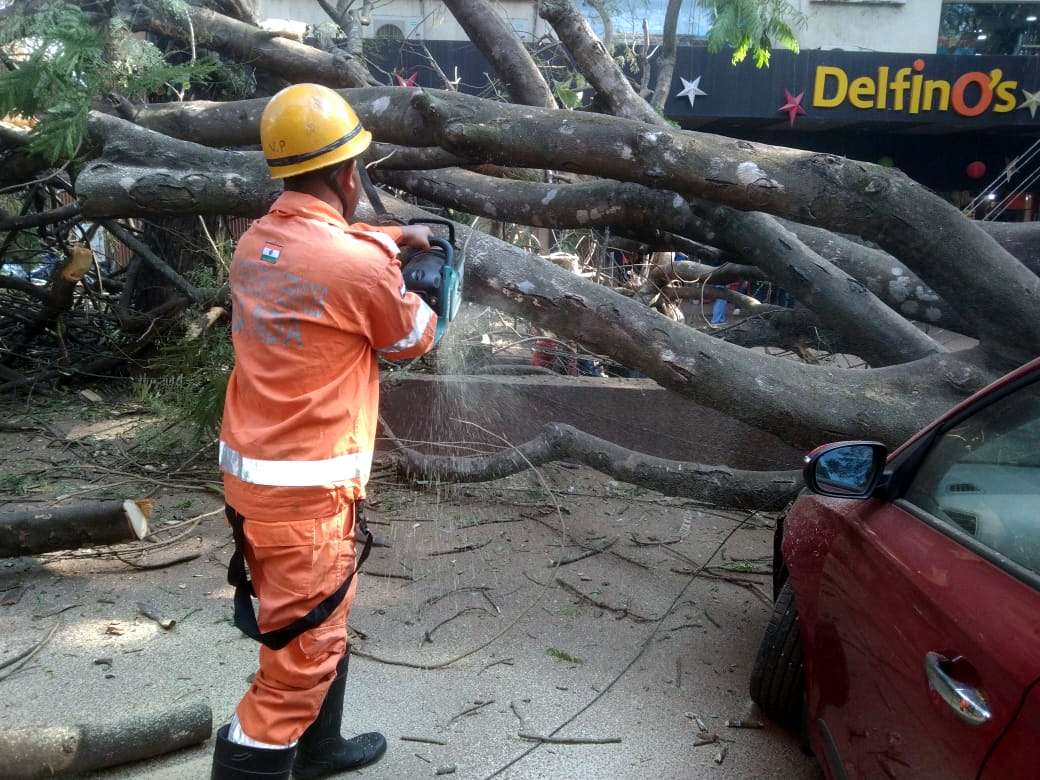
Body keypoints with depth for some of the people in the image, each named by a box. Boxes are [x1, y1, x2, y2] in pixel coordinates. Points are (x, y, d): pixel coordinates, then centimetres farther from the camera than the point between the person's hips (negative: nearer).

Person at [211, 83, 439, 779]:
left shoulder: (257, 243, 3)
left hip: (251, 467, 9)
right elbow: (412, 339, 0)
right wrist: (414, 294, 18)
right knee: (304, 650, 5)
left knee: (322, 619, 25)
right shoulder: (360, 266, -20)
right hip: (305, 488, -9)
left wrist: (390, 238, 29)